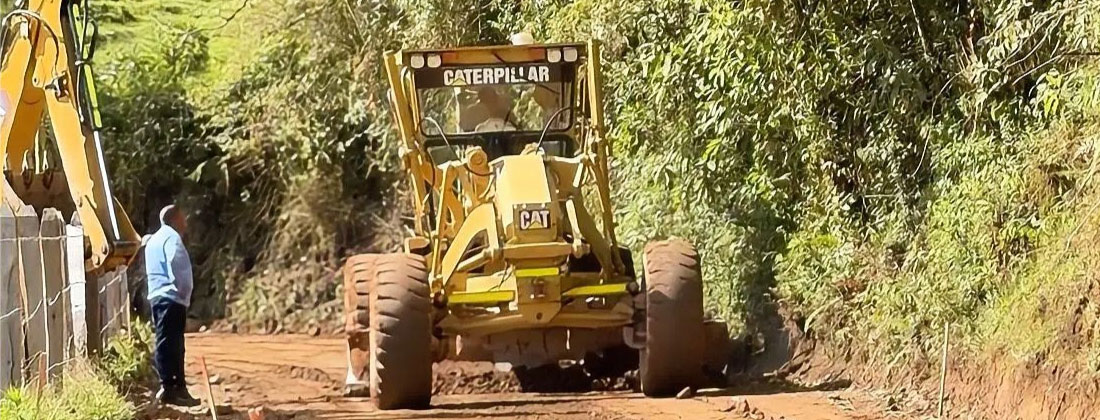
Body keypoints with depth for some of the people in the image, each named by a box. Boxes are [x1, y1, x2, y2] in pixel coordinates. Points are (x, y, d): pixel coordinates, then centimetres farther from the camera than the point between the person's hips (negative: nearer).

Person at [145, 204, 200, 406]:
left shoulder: (154, 240, 23)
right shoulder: (171, 237, -8)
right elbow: (176, 262, -25)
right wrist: (183, 289, -15)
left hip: (157, 297, 10)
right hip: (171, 298, -10)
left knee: (172, 345, 12)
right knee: (169, 344, -12)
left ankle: (179, 388, 15)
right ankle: (169, 388, -15)